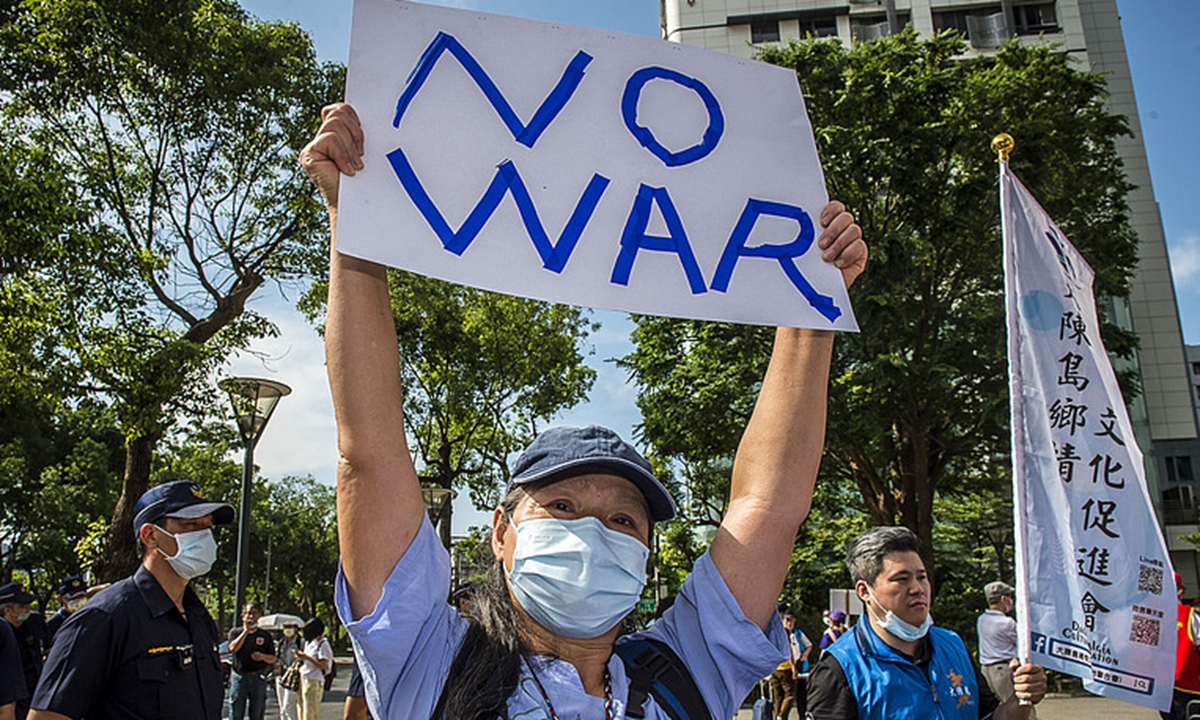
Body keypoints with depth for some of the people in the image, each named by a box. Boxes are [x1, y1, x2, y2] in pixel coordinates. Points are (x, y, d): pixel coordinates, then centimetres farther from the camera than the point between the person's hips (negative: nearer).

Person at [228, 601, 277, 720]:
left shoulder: (265, 635, 7)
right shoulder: (235, 632, 7)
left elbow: (272, 659, 7)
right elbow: (233, 648, -13)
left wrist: (263, 657, -15)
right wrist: (246, 631, -10)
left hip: (258, 678, 1)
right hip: (239, 677, -1)